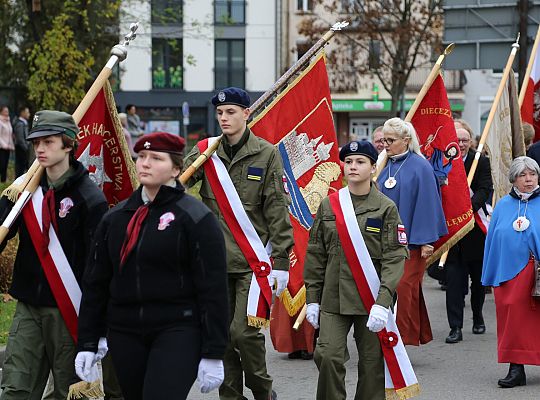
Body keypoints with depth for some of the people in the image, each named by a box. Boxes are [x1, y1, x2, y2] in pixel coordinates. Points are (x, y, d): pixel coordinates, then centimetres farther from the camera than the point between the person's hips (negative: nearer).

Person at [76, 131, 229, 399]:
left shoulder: (195, 218, -5)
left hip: (178, 331, -6)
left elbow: (213, 289, -7)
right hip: (124, 335, 6)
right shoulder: (115, 218, 11)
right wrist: (86, 344, 9)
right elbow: (95, 283, 14)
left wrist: (213, 354, -11)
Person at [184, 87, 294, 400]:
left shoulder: (266, 154, 0)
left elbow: (278, 211, -1)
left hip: (252, 260, -3)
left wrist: (281, 262, -5)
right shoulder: (205, 152, 8)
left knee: (244, 331, -10)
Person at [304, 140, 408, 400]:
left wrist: (383, 302, -17)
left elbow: (395, 258, -7)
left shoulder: (386, 208, -2)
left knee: (372, 362, 4)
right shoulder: (328, 205, 7)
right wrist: (312, 298, 6)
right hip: (333, 298, 2)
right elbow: (315, 254, 11)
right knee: (327, 356, -10)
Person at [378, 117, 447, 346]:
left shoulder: (419, 167, -6)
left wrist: (426, 241, -13)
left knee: (404, 287, -9)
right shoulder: (386, 168, 13)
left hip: (410, 240, -6)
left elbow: (427, 203, -9)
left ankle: (406, 335, -3)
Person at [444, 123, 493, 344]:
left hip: (475, 227, 0)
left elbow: (485, 189, -11)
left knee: (478, 276, 13)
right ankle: (455, 327, -2)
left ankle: (478, 317, 34)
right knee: (453, 278, -4)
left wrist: (469, 206, -26)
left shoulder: (481, 162, 0)